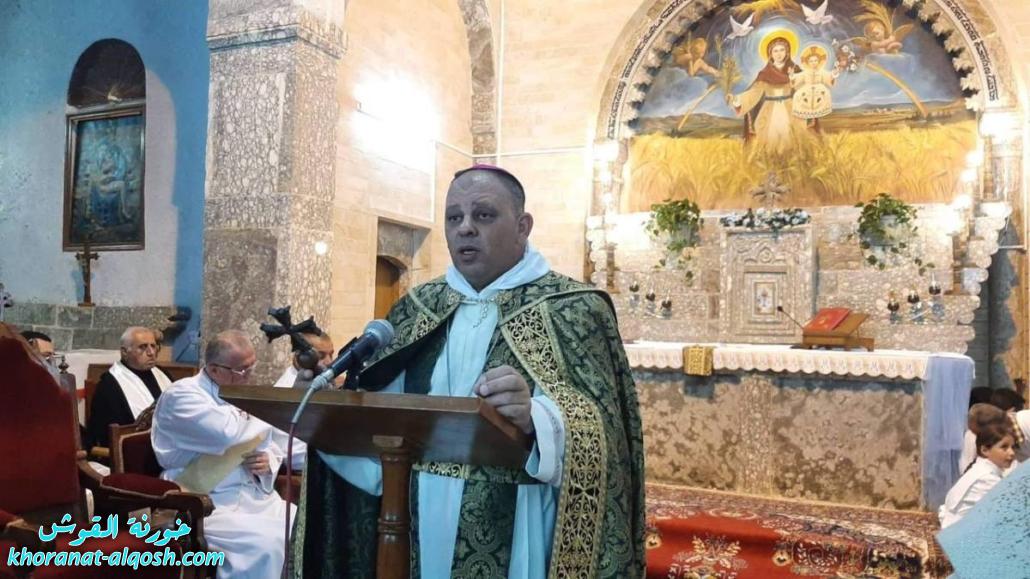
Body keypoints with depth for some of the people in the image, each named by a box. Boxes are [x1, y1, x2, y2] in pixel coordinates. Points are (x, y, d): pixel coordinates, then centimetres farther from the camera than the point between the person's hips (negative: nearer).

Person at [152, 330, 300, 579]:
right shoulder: (182, 395, -12)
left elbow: (270, 446, 18)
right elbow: (230, 436, -29)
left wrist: (268, 461, -7)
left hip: (254, 495, 7)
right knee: (265, 543, -29)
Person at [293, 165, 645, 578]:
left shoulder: (574, 309, -7)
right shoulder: (415, 309, 7)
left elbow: (602, 429, -15)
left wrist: (535, 418, -33)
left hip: (514, 542, -4)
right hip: (419, 534, 4)